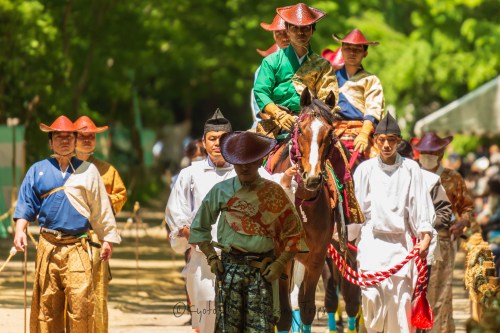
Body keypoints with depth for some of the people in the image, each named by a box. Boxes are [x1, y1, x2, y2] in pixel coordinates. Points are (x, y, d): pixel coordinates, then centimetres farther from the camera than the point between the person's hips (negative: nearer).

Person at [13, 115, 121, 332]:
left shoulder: (88, 170, 11)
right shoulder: (38, 170, 12)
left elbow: (101, 208, 14)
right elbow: (26, 204, 9)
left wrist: (108, 239, 12)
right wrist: (20, 230, -7)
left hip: (78, 247, -1)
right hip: (48, 246, 1)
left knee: (81, 299, -12)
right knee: (47, 302, 1)